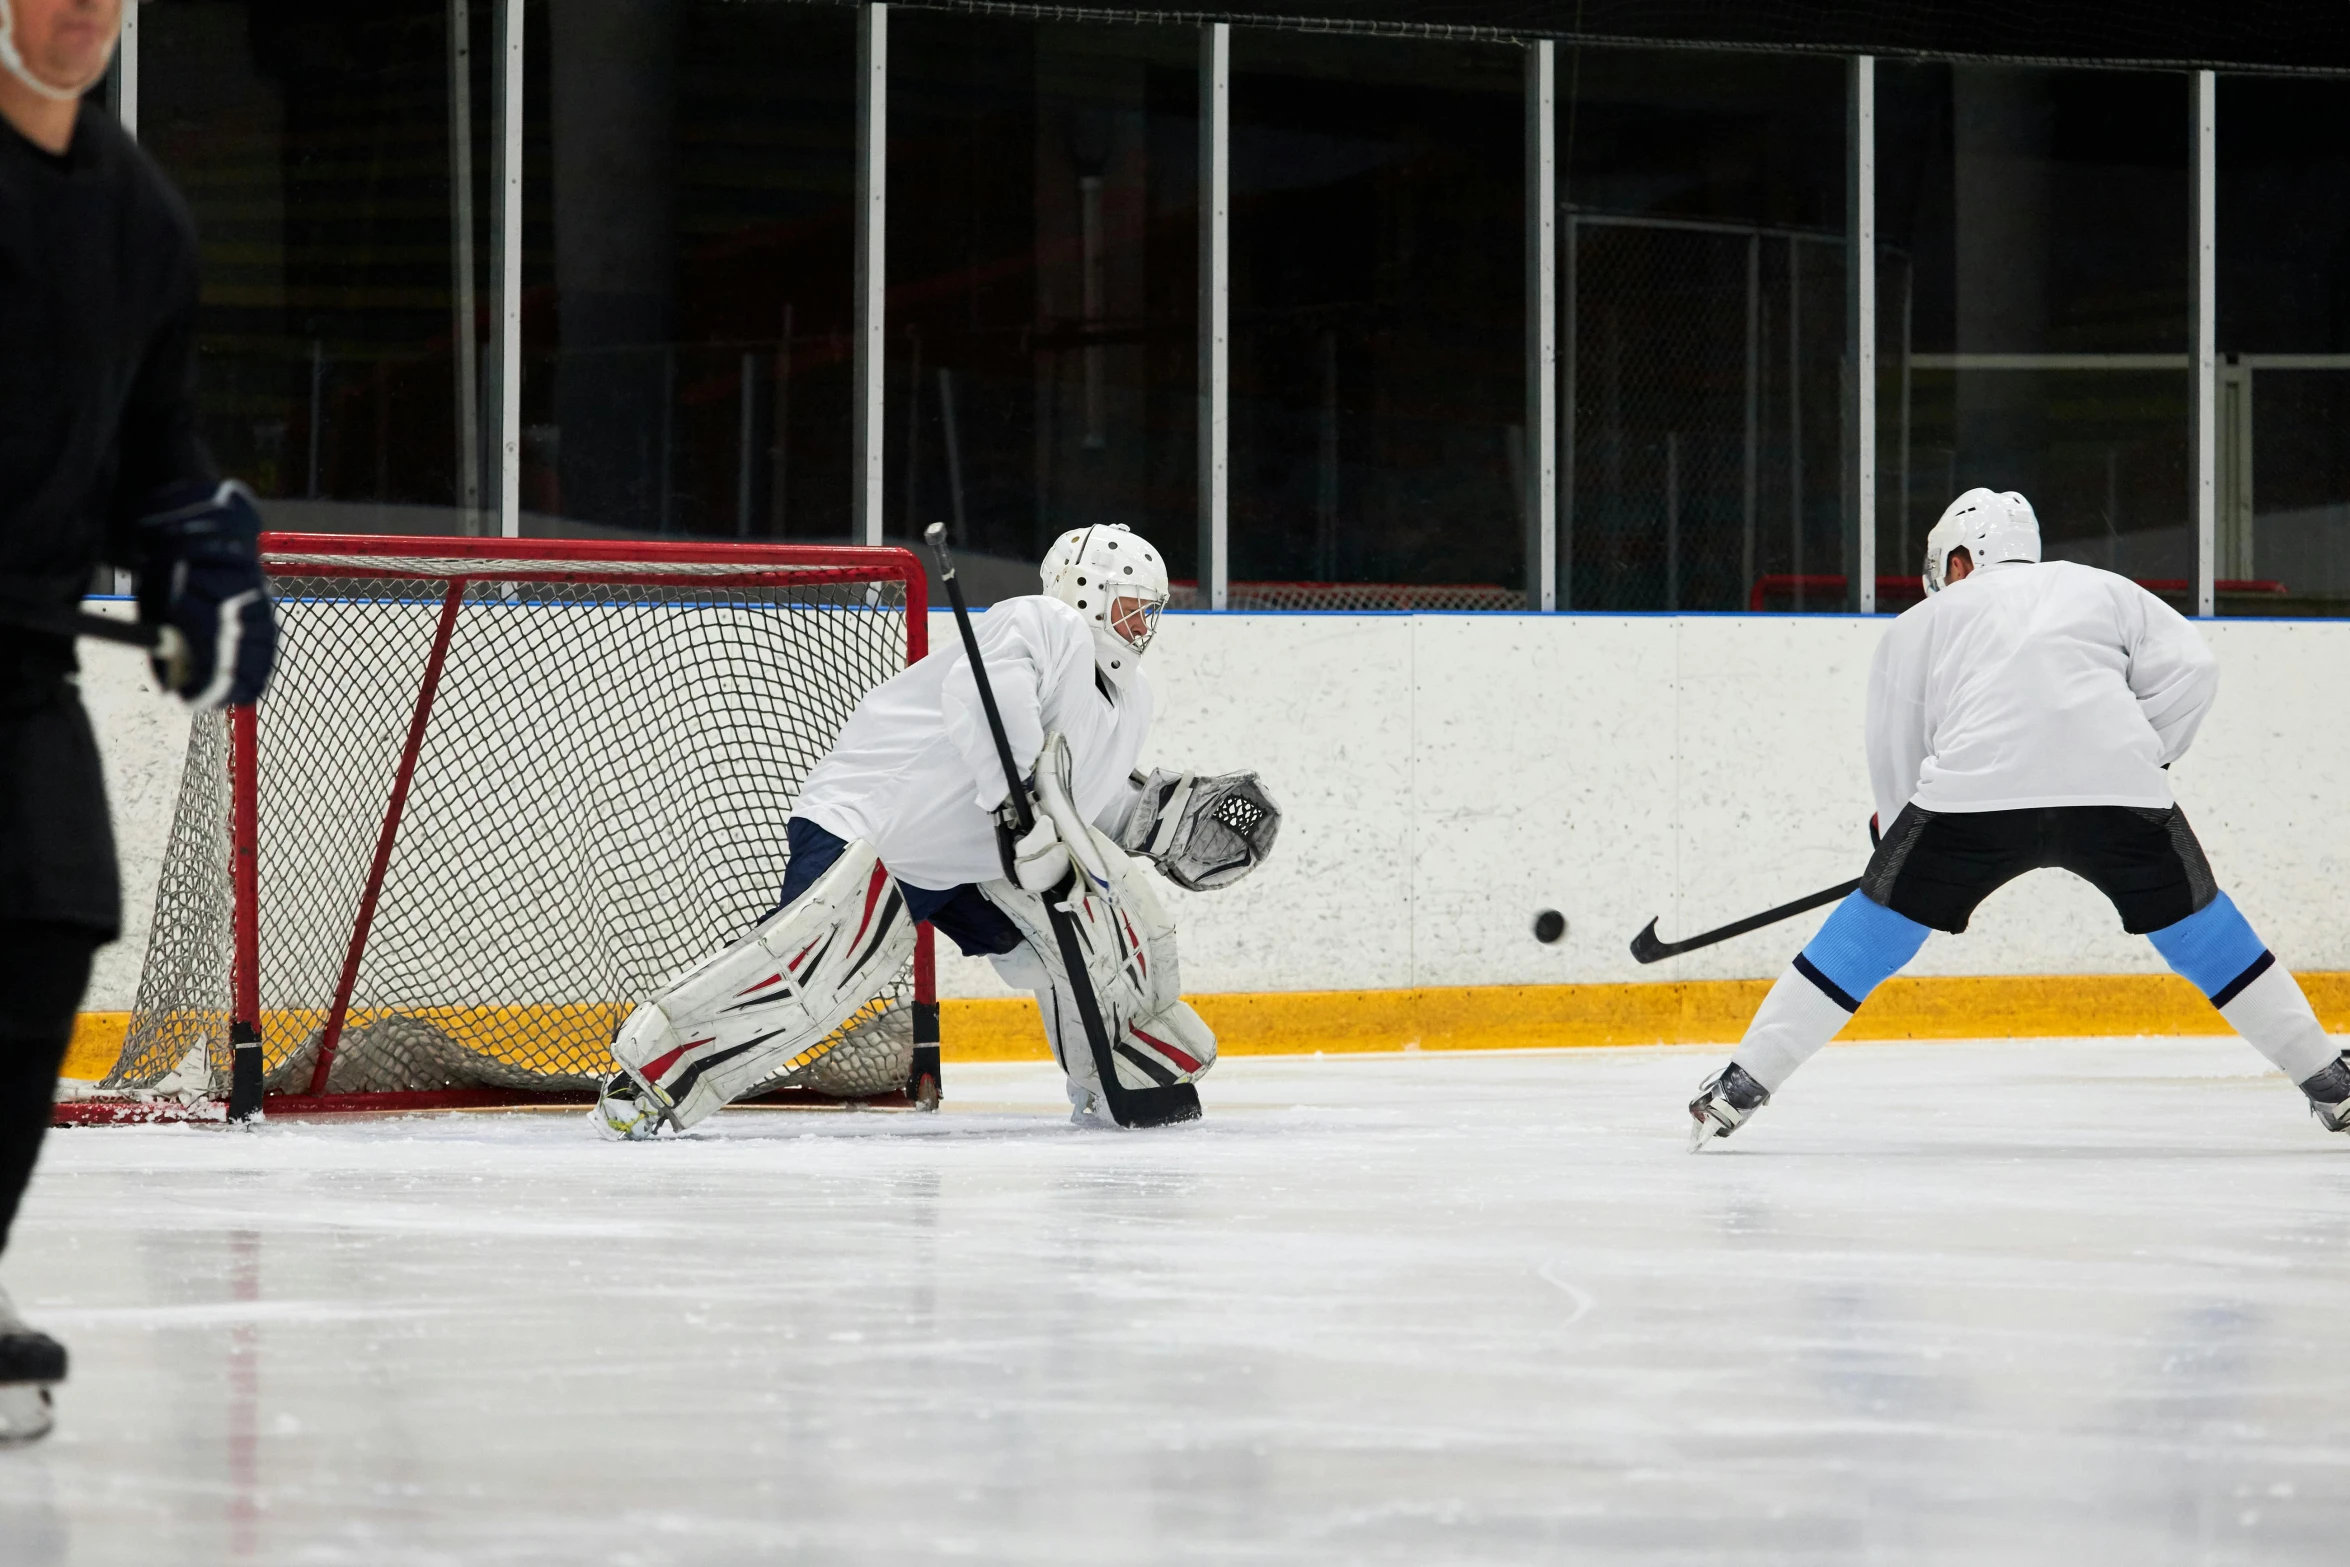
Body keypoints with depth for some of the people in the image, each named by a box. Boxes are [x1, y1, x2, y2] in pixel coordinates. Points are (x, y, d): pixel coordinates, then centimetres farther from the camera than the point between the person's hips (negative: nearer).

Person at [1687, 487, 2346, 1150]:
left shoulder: (1921, 621, 28)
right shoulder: (2105, 589, 29)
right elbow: (2190, 669, 15)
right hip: (2116, 788, 1)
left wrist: (1900, 830, 41)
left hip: (1974, 789, -1)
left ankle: (1741, 1084, 10)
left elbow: (1893, 755, 27)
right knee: (2197, 924, 19)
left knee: (1874, 929, 13)